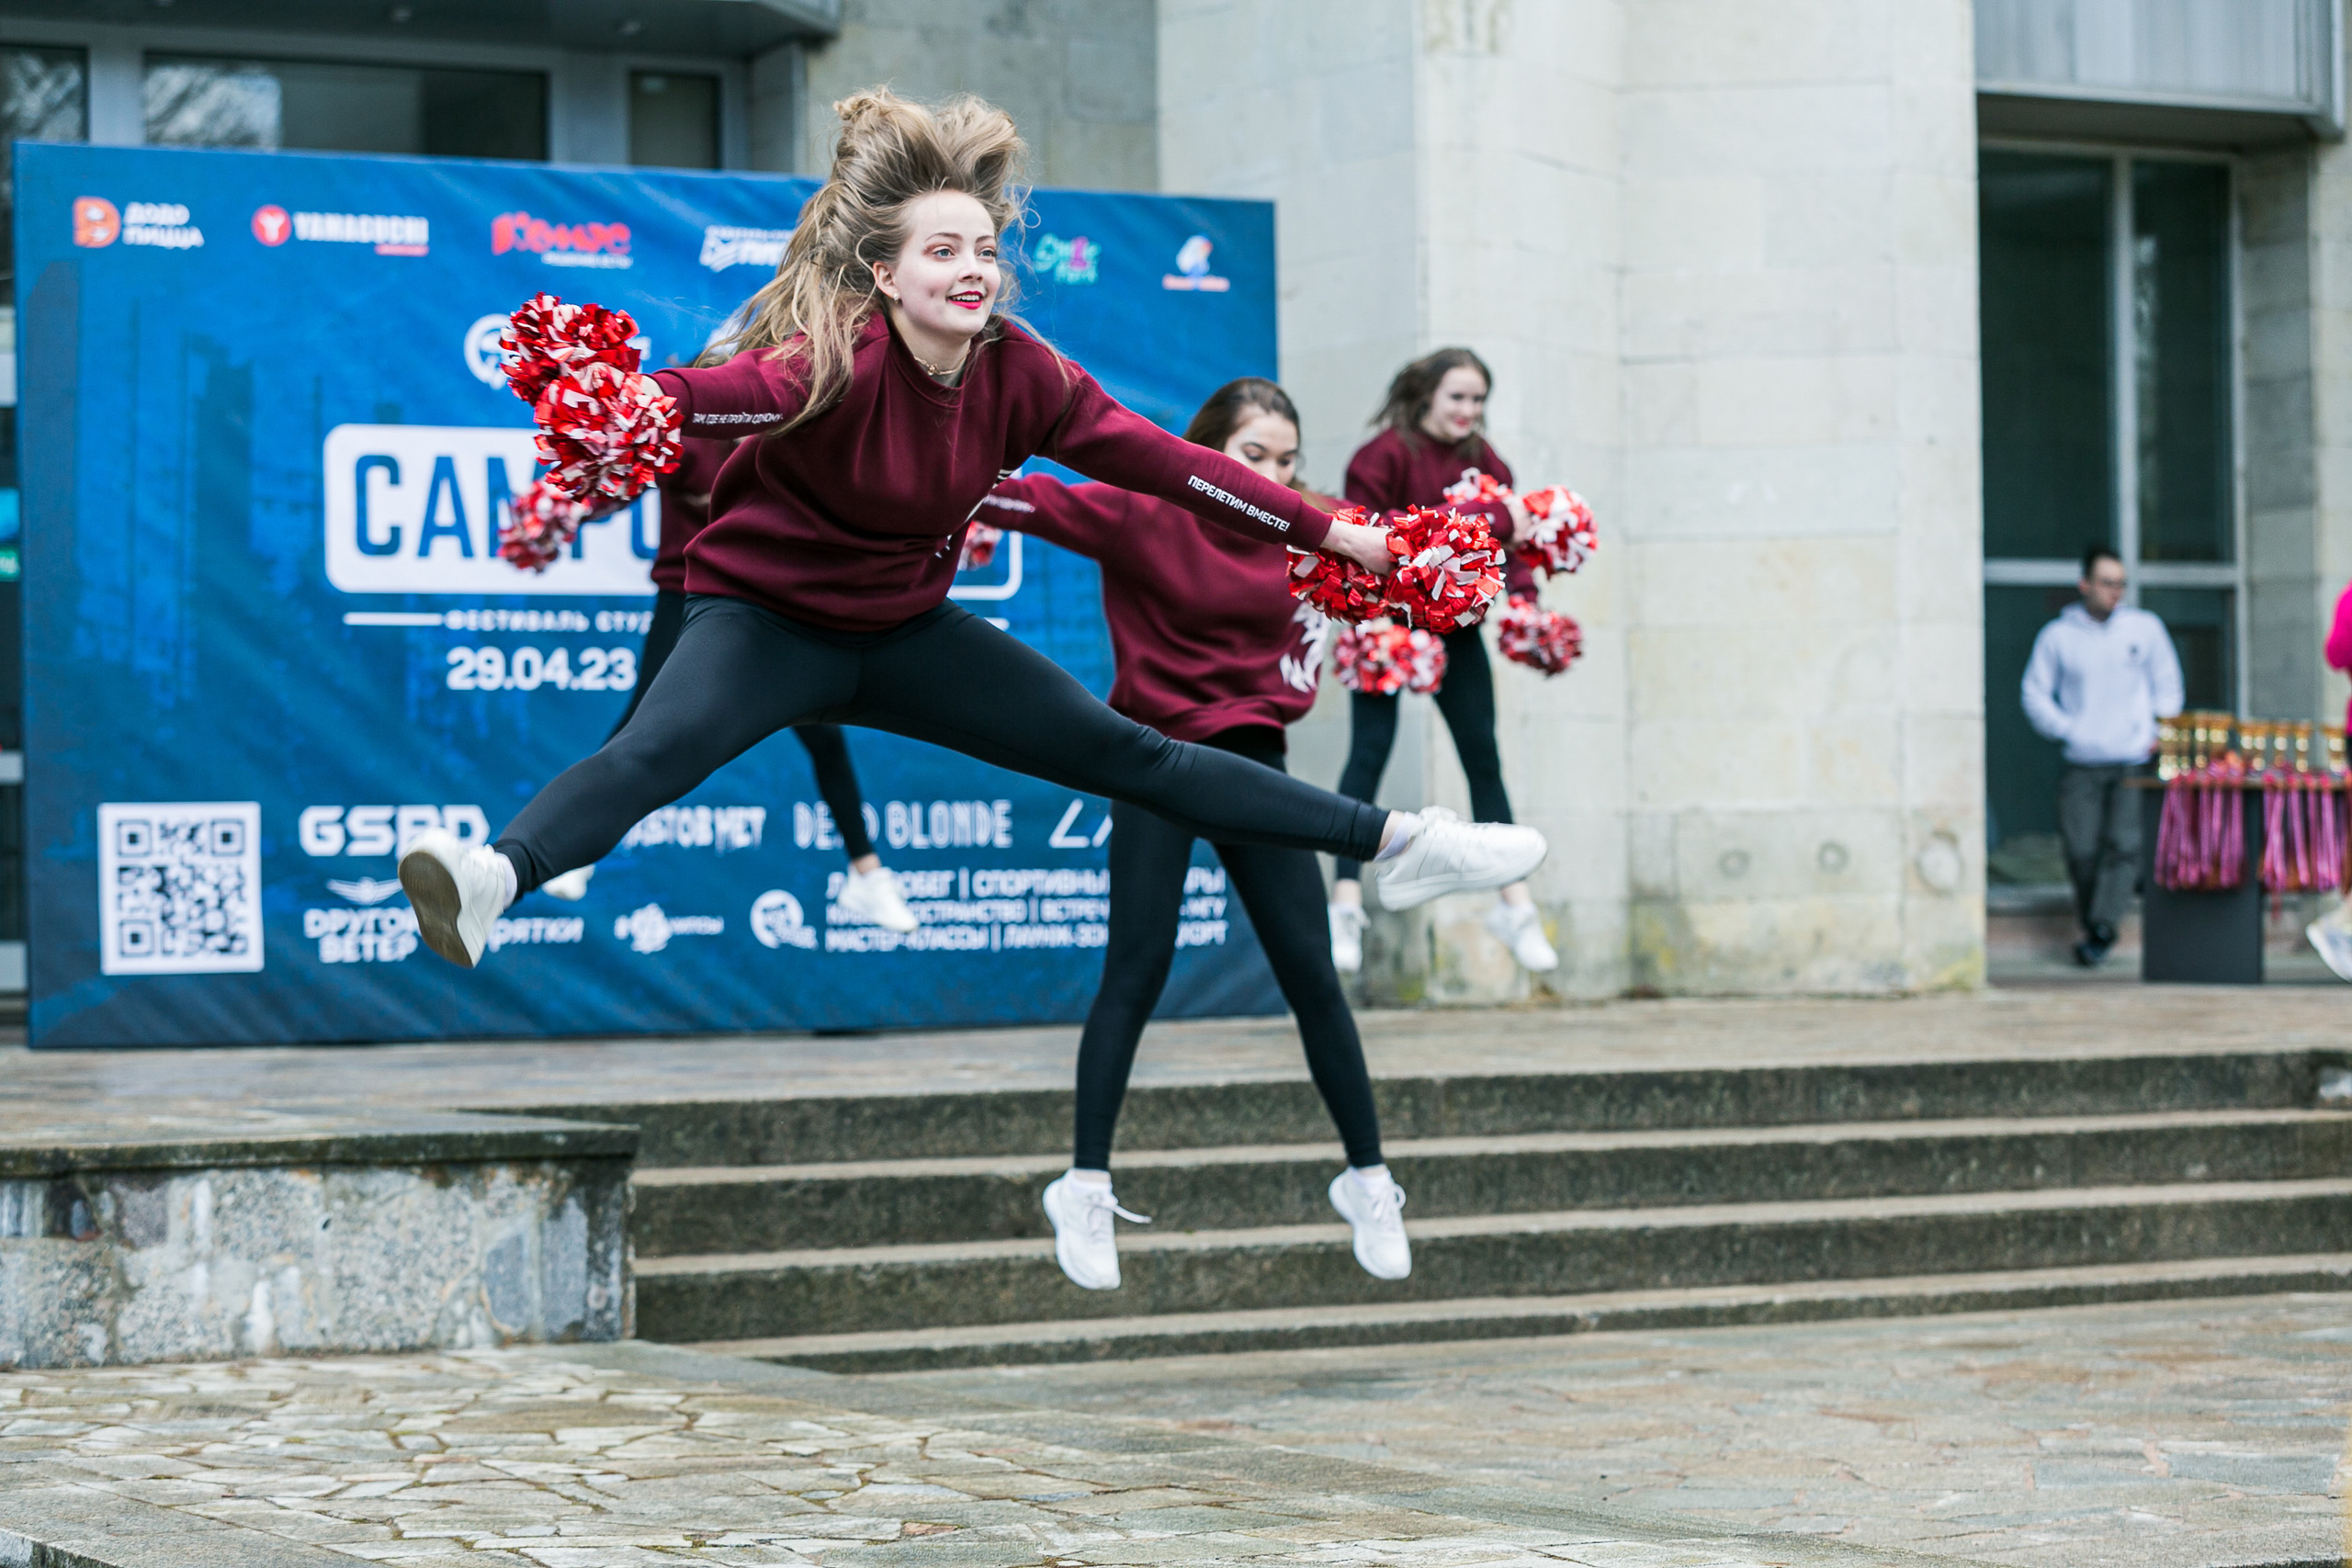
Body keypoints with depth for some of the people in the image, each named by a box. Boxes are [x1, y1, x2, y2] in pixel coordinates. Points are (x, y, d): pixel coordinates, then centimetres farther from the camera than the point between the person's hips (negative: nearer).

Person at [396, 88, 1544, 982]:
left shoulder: (1020, 373, -10)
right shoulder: (837, 362, -28)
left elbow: (1159, 460, -4)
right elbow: (731, 393, -47)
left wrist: (1329, 534, -3)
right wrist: (631, 405, -68)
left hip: (907, 633, 5)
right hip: (764, 616, -5)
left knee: (1130, 756, 8)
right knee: (655, 753, -35)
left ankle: (1393, 845, 14)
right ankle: (492, 881, -58)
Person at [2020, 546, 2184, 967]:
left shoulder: (2146, 627, 7)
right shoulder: (2057, 636, 5)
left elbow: (2167, 683, 15)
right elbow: (2034, 692, 9)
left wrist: (2161, 732, 3)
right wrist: (2065, 728, -4)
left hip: (2135, 761, 0)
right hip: (2082, 766, 0)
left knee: (2124, 843, -15)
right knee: (2082, 850, -4)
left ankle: (2100, 929, -15)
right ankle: (2093, 927, 12)